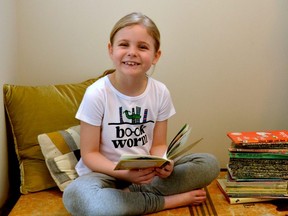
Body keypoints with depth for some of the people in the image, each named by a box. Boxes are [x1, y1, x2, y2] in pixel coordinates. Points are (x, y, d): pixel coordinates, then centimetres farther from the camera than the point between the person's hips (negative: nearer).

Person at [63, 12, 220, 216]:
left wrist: (161, 164, -22)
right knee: (76, 196, -37)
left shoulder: (161, 92, -5)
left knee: (209, 163, -13)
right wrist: (125, 173, -28)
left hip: (146, 172, 4)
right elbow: (89, 154, -11)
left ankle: (132, 194, -17)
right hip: (107, 173, -3)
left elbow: (158, 145, 3)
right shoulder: (96, 94, -15)